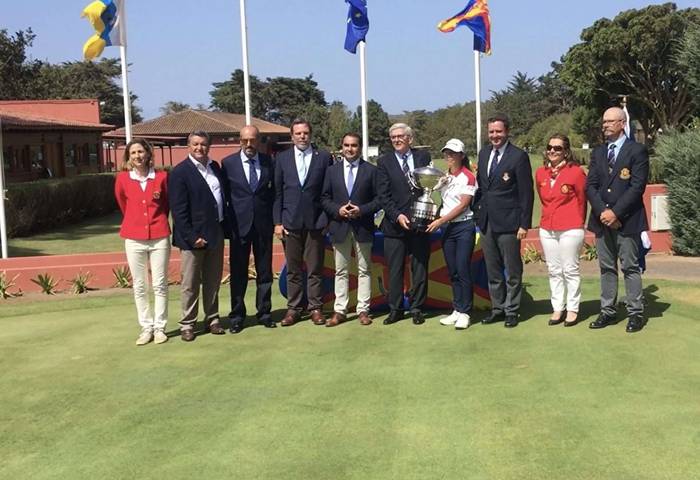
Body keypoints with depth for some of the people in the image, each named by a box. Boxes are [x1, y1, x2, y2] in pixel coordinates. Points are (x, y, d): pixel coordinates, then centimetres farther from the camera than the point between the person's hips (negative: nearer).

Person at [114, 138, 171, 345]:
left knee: (160, 285, 3)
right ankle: (146, 328, 15)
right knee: (139, 286, 6)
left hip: (159, 237, -1)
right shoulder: (122, 179, 0)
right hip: (134, 239, 1)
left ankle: (159, 327, 12)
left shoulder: (161, 177, -2)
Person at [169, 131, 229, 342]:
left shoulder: (215, 167, 10)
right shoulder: (180, 172, -9)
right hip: (194, 236, -6)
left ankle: (212, 319, 23)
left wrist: (225, 227, 7)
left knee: (213, 281, 13)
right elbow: (178, 210, -13)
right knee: (190, 284, 3)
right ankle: (187, 324, 12)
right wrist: (192, 237, -17)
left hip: (216, 233, 6)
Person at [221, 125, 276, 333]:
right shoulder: (228, 163, 0)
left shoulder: (268, 162, 5)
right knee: (238, 273, 4)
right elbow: (224, 194, 3)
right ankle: (236, 316, 14)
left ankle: (264, 312, 20)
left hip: (263, 224, 2)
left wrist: (276, 219, 1)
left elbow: (274, 192, 9)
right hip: (239, 224, -2)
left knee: (265, 271, 8)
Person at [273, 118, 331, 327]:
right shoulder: (282, 158, 7)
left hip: (315, 221, -1)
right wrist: (277, 222, 0)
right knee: (293, 269, 7)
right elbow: (277, 192, 6)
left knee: (315, 268, 4)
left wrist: (329, 218, -3)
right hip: (290, 221, 1)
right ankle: (293, 308, 15)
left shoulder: (324, 157, 3)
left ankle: (315, 307, 13)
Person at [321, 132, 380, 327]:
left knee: (364, 270, 5)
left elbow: (378, 199, 0)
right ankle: (339, 311, 10)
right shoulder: (332, 170, 7)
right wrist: (338, 210, -11)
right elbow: (325, 198, 7)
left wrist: (361, 210, -14)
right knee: (341, 271, 6)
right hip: (339, 227, 2)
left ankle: (363, 310, 11)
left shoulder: (371, 170, 2)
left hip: (363, 227, -1)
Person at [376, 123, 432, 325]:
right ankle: (395, 309, 13)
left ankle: (417, 309, 17)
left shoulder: (423, 157, 7)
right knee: (395, 270, 3)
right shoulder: (384, 162, 3)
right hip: (395, 224, -1)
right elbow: (383, 195, -2)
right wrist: (397, 216, -13)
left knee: (420, 268, 7)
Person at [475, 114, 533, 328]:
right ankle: (497, 308, 25)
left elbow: (527, 193, -10)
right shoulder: (484, 153, 10)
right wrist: (478, 209, 10)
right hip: (486, 221, 6)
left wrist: (524, 224, -13)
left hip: (508, 222, -6)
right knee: (492, 270, 14)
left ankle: (512, 311, 14)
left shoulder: (519, 156, -9)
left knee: (512, 270, 4)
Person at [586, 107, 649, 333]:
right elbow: (590, 186, 5)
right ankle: (607, 312, 15)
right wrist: (602, 211, -10)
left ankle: (636, 313, 7)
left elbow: (637, 186, -10)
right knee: (606, 268, 9)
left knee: (630, 267, 0)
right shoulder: (598, 153, 13)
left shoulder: (637, 151, -2)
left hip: (627, 219, -5)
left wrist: (616, 212, -16)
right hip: (602, 219, 5)